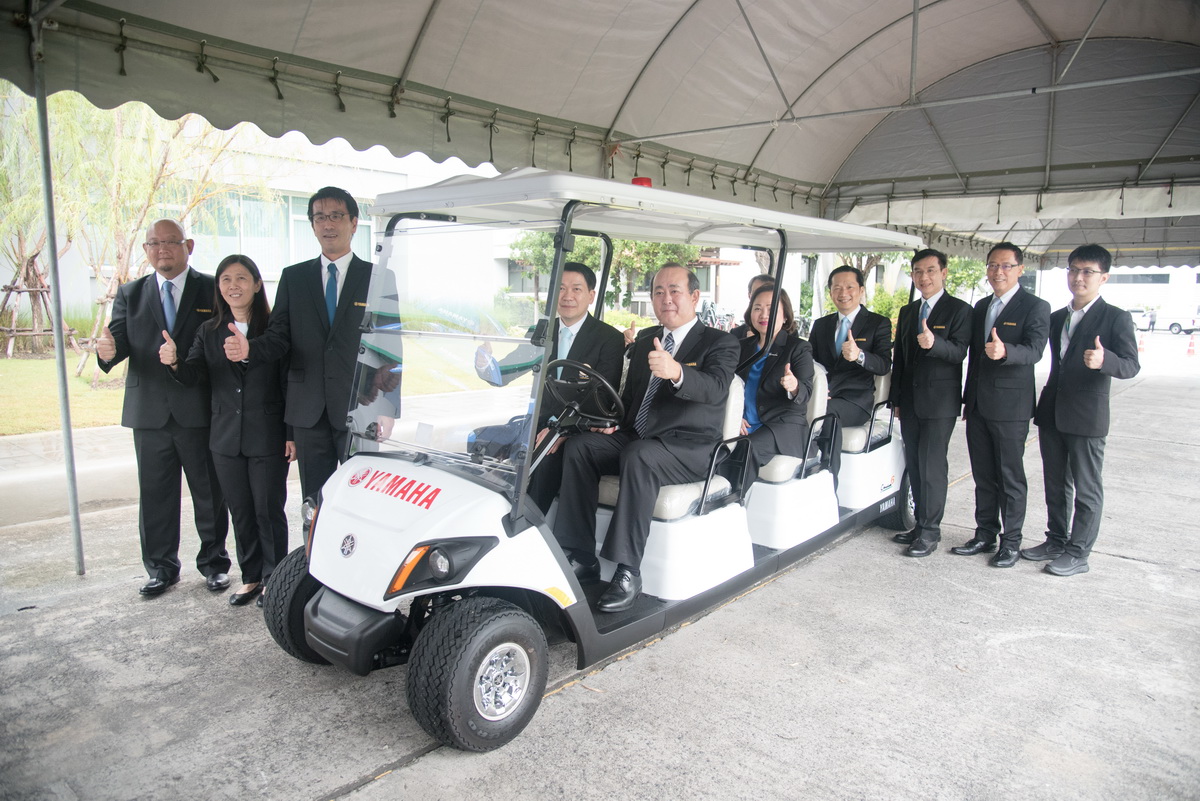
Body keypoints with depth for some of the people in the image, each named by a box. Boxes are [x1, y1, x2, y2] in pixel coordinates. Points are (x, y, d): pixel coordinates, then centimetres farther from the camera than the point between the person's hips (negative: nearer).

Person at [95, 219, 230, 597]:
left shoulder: (213, 290, 1)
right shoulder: (130, 295, 12)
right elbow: (120, 339, -1)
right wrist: (108, 351, -23)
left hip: (200, 411, -3)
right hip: (150, 412, 3)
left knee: (209, 493, 7)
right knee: (155, 495, 11)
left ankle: (214, 562, 23)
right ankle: (161, 567, 26)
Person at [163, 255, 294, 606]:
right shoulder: (209, 331, 8)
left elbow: (289, 384, -4)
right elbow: (192, 376, -3)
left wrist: (292, 433, -7)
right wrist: (174, 362, -26)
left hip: (268, 438, -4)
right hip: (226, 438, 4)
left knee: (268, 510, 3)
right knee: (240, 512, 13)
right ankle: (251, 577, 28)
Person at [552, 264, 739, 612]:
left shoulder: (719, 343, -3)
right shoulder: (645, 339, 17)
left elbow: (716, 389, -23)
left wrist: (676, 372, -44)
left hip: (689, 449, -6)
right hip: (635, 437, 7)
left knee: (638, 456, -36)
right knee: (578, 446, -16)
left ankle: (628, 573, -31)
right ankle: (581, 558, -13)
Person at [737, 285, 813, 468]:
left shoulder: (799, 348, 2)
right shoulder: (743, 347, 17)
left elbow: (805, 393, -10)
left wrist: (794, 386, -34)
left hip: (785, 426, -4)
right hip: (745, 426, 4)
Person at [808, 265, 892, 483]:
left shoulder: (879, 323, 7)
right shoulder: (821, 324, 20)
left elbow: (884, 365, -6)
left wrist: (859, 356, -29)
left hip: (855, 401, -3)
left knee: (828, 411, -37)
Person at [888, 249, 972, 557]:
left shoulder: (959, 310, -4)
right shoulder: (907, 312, 15)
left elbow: (959, 352, -16)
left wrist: (934, 343, -37)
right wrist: (896, 399, 14)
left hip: (940, 401, -6)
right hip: (910, 401, 6)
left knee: (932, 466, -7)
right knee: (914, 465, 11)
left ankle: (930, 531, 2)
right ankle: (922, 523, 22)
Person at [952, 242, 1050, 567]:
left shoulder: (1035, 307, -5)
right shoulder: (980, 307, 14)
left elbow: (1034, 350, -20)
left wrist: (1004, 352, -41)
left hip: (1010, 406, -6)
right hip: (978, 405, 6)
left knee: (1011, 476, 2)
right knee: (983, 475, 13)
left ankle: (1011, 541, 13)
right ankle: (985, 534, 24)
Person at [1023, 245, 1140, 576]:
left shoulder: (1115, 318, -6)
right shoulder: (1056, 318, 14)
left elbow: (1131, 365, -16)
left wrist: (1104, 359, -36)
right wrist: (1041, 406, 10)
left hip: (1087, 417, -6)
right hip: (1051, 413, 7)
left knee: (1087, 488, 3)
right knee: (1055, 484, 15)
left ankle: (1078, 553, 11)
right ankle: (1056, 540, 28)